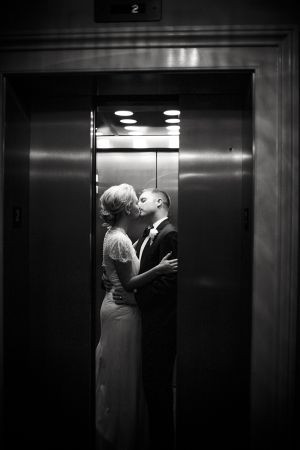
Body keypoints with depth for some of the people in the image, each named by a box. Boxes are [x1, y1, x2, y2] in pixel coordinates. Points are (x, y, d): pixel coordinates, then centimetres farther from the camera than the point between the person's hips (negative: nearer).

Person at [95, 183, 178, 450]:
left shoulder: (115, 235, 11)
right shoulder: (119, 240, -19)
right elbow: (129, 283, -19)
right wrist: (159, 269, -24)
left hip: (118, 306, 10)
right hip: (122, 311, -10)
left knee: (115, 374, 17)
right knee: (122, 375, 1)